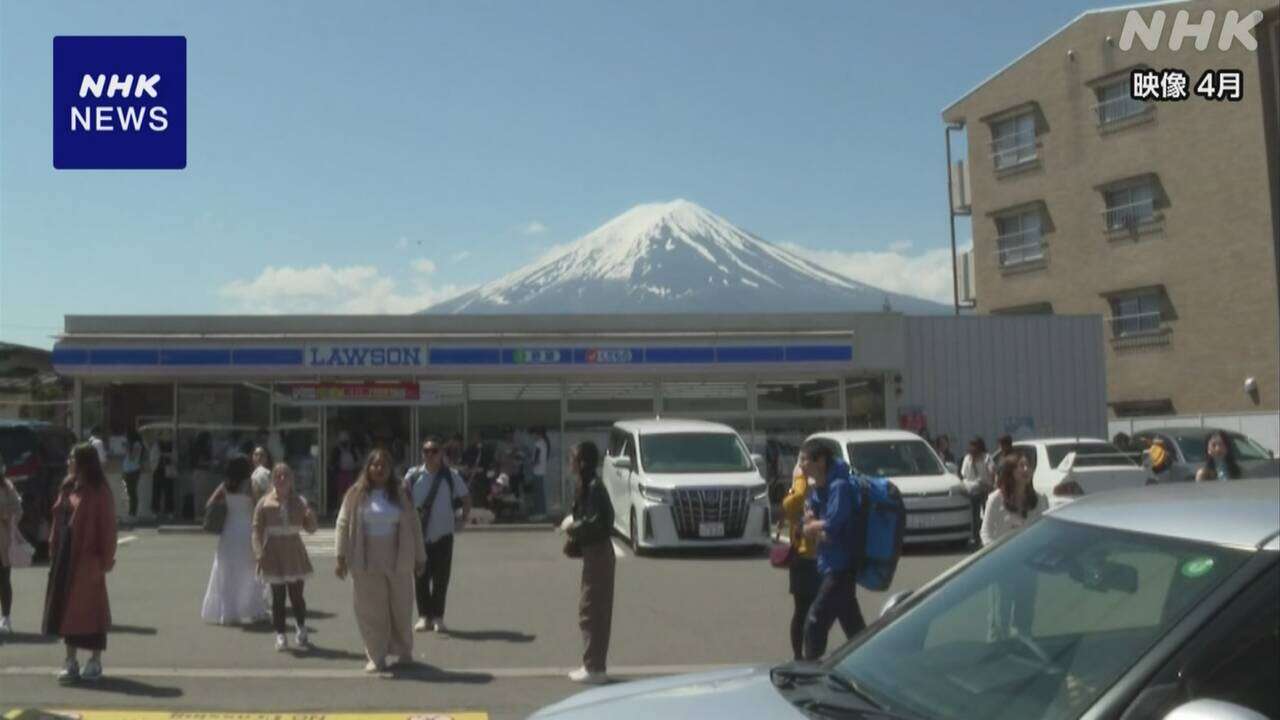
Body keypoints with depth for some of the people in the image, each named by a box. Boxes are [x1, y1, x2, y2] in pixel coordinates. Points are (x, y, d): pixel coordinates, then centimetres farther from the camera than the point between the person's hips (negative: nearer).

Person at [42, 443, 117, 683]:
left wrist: (105, 559, -13)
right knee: (66, 607, 10)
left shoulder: (99, 492, -11)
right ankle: (71, 661, 20)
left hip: (87, 557, -7)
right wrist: (53, 549, 6)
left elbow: (107, 528, -12)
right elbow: (58, 521, 13)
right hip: (65, 555, 7)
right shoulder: (68, 488, 10)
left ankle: (95, 662, 13)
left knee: (90, 607, 1)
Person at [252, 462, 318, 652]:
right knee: (277, 597, 1)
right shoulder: (264, 503, -1)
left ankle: (301, 628, 26)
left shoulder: (299, 502, 5)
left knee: (296, 594, 2)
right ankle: (280, 634, 12)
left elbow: (310, 529, 7)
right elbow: (257, 530, -2)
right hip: (274, 553, -1)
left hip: (294, 552, 1)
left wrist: (310, 515, -14)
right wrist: (259, 554, -13)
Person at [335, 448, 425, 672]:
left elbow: (413, 525, 5)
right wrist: (341, 557, -7)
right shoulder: (356, 494, 0)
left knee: (401, 609, 9)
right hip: (366, 561, -1)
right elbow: (343, 524, 0)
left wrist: (419, 557, 5)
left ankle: (404, 652, 25)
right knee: (371, 610, 3)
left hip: (398, 560, 1)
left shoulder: (400, 493, 3)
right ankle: (376, 657, 14)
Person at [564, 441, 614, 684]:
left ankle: (595, 668, 5)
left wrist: (573, 527, -13)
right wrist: (573, 524, 0)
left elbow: (598, 523, -25)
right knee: (594, 610, 16)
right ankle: (594, 665, 25)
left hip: (598, 554, -10)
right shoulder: (585, 486, 10)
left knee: (591, 611, -3)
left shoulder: (594, 487, -19)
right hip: (594, 553, 10)